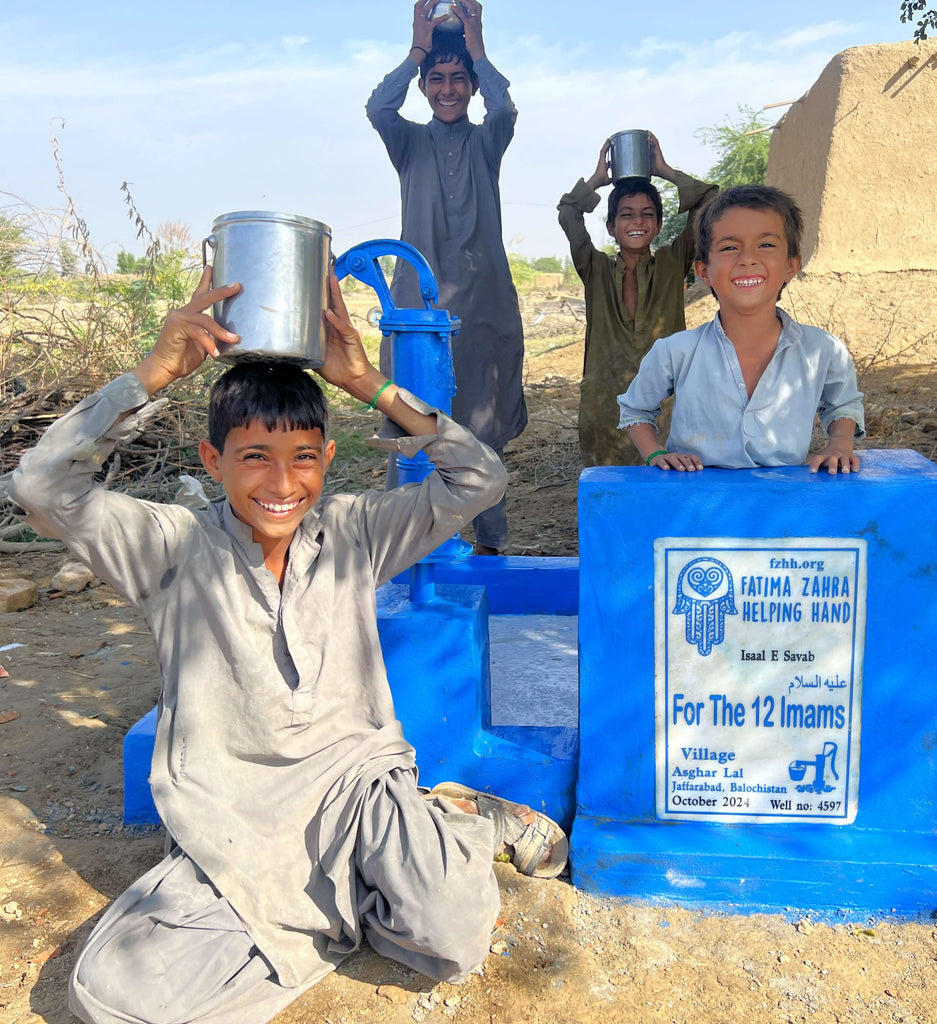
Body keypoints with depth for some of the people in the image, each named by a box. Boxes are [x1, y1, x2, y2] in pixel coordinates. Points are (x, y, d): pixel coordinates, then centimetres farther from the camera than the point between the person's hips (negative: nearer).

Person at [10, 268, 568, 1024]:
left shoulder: (352, 533, -1)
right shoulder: (174, 549, -6)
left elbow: (479, 481, -8)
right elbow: (44, 487, -19)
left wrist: (372, 386, -16)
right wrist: (154, 372, -25)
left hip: (353, 784, -1)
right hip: (232, 832, 2)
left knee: (454, 947, -22)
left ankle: (462, 825, 13)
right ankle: (349, 911, 1)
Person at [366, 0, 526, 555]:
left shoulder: (486, 141, 14)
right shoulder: (410, 140, 13)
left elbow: (506, 107, -8)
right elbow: (378, 107, -7)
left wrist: (476, 47, -8)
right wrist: (418, 48, -9)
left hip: (483, 298, 0)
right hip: (419, 297, 0)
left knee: (484, 421, 1)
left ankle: (490, 540, 9)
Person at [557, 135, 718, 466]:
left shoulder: (672, 265, 11)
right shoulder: (596, 270, 11)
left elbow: (708, 203, 4)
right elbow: (568, 214, 0)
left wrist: (664, 170, 10)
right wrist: (597, 178, 11)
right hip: (606, 407, 0)